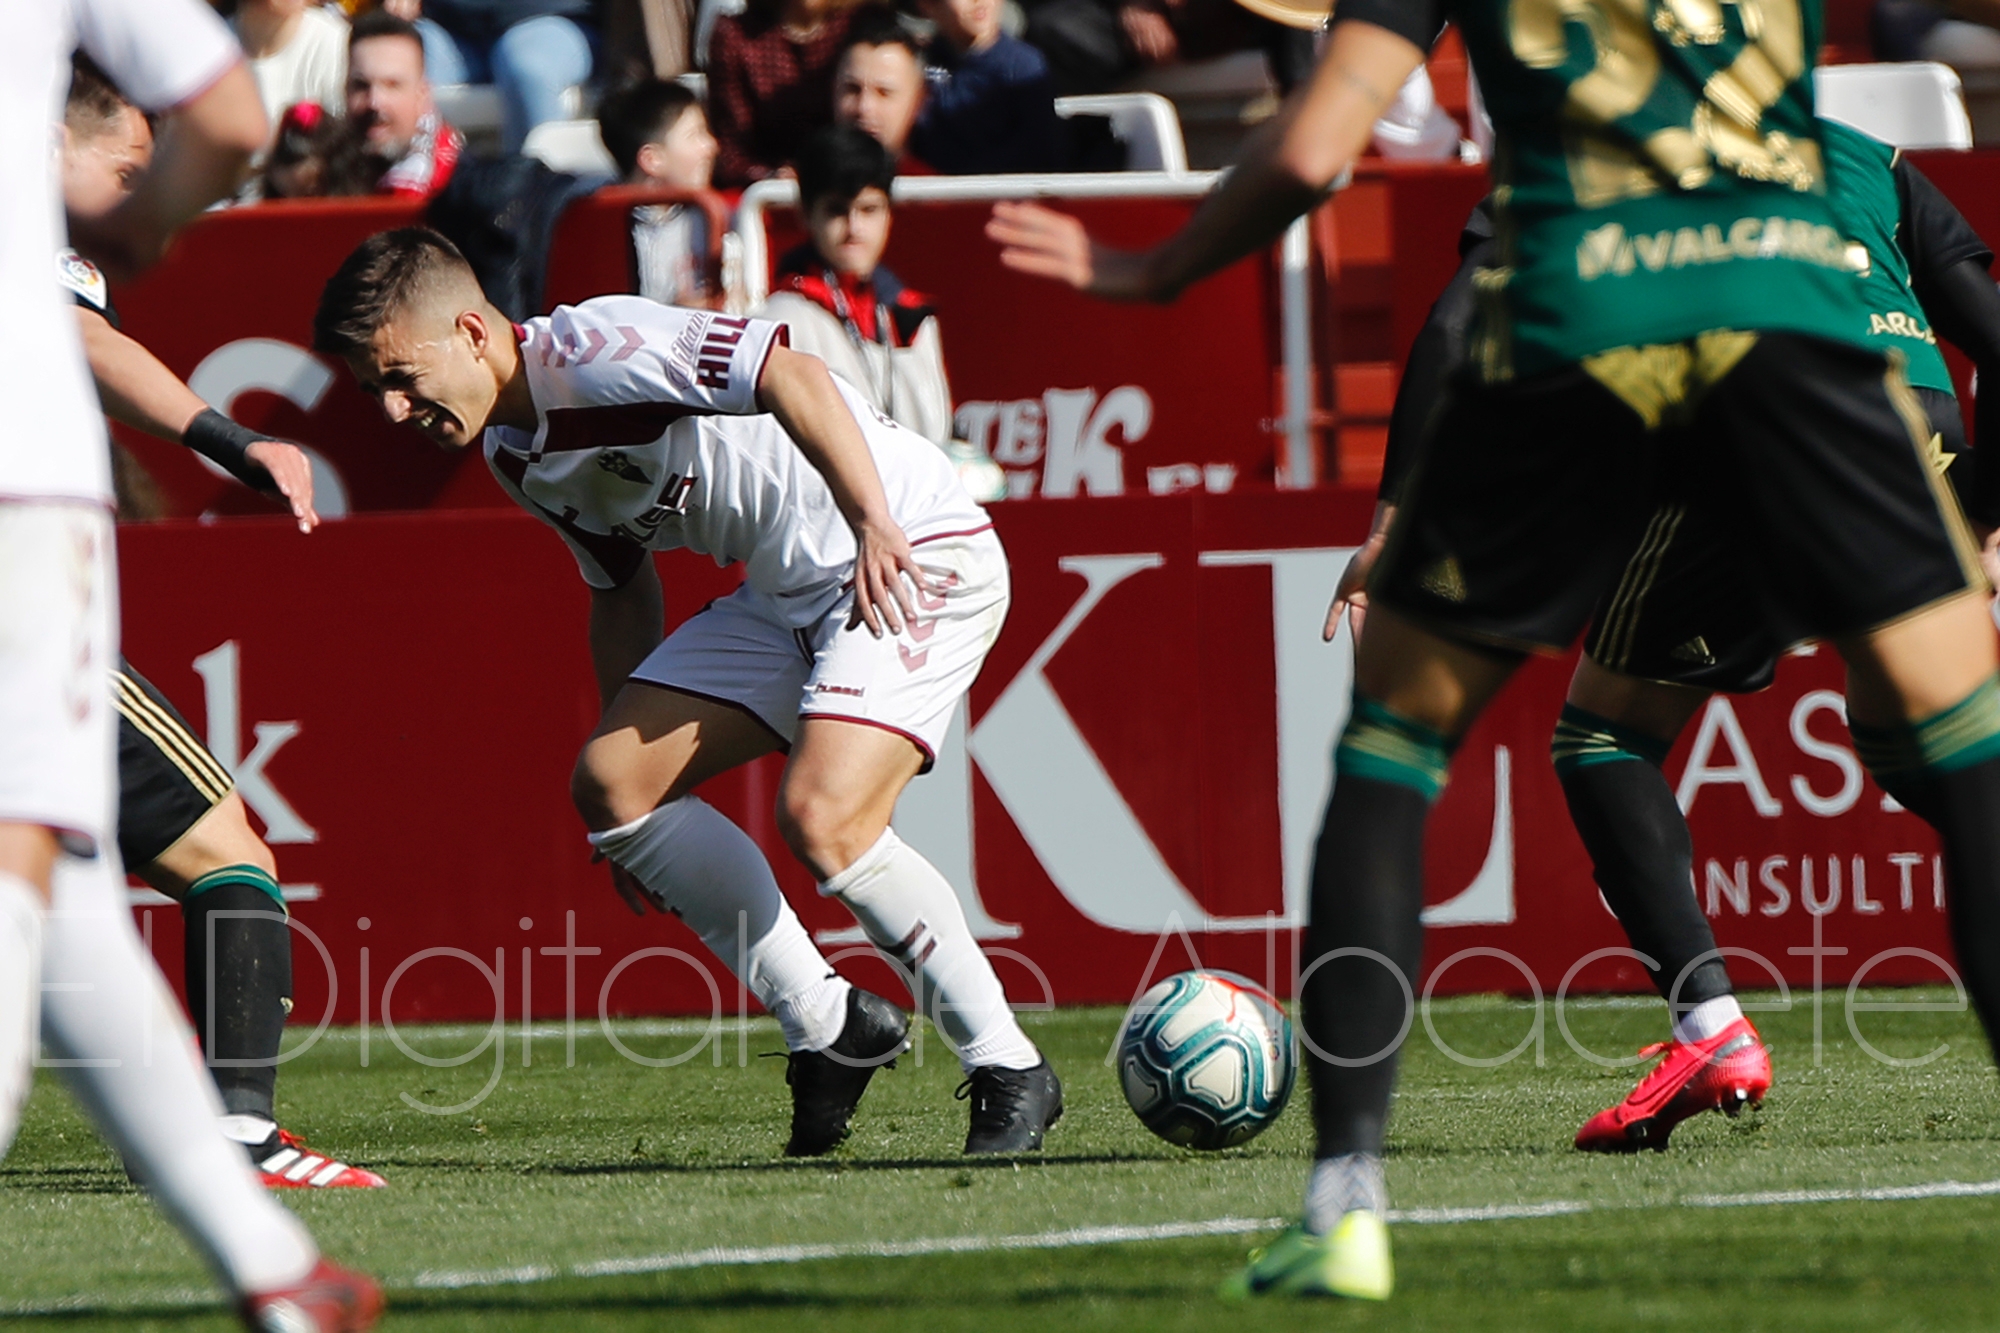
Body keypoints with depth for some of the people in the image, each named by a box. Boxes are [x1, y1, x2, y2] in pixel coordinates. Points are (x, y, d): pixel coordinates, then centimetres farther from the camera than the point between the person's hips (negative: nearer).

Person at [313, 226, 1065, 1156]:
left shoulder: (593, 349, -22)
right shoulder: (516, 453, 9)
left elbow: (792, 378, -31)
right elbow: (620, 587, 22)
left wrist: (875, 528, -41)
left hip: (912, 559, -10)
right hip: (788, 591, 10)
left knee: (822, 816, -26)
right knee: (610, 783, 0)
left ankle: (1008, 1073, -10)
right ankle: (827, 1028, 8)